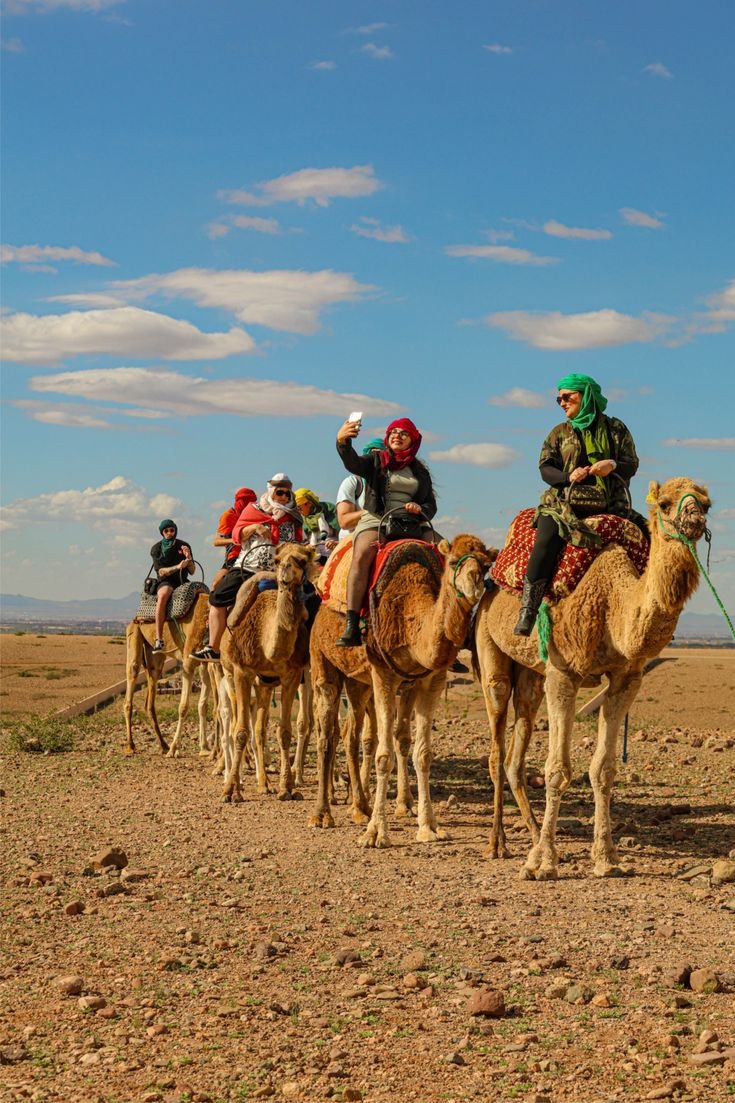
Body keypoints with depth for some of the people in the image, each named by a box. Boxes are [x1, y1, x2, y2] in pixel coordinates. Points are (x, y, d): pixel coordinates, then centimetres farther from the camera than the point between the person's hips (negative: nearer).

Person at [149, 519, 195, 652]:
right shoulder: (156, 549, 4)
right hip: (165, 582, -3)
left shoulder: (184, 546, 10)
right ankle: (158, 639, -44)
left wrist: (188, 557, -12)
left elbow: (192, 571, 8)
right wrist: (178, 567, -21)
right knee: (163, 595, -39)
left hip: (182, 581, 3)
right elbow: (161, 572, -6)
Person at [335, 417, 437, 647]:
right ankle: (351, 628, -40)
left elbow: (431, 505, 15)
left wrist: (420, 509, -9)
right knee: (362, 555, -33)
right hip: (374, 520, -3)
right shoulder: (376, 461, 13)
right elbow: (352, 463, -8)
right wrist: (342, 442, -29)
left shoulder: (420, 472, 21)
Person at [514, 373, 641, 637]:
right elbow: (545, 467, 6)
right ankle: (527, 611, -31)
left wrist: (613, 465, -13)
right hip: (565, 501, -1)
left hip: (609, 504, 1)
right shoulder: (559, 433, 14)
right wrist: (567, 477, -15)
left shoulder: (615, 429, 12)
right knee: (546, 541, -28)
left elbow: (632, 464, 10)